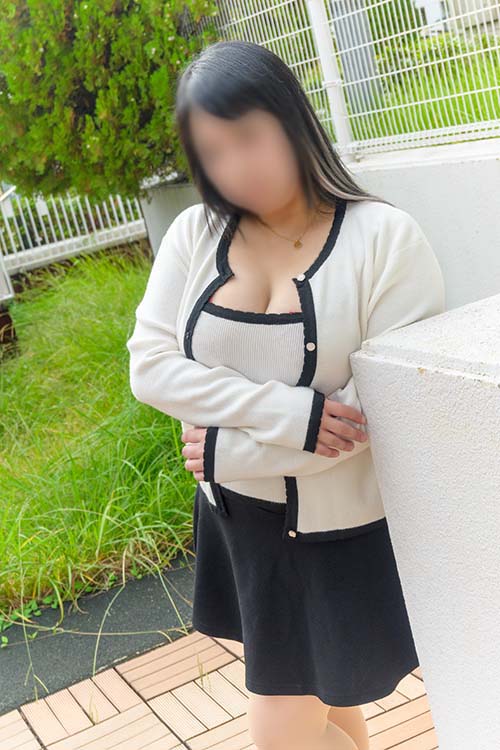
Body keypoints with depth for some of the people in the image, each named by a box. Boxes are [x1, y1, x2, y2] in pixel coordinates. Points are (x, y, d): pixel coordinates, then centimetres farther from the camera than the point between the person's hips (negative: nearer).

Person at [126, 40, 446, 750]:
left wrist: (228, 448, -17)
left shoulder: (386, 238, -16)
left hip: (342, 530, -4)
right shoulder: (195, 235, -4)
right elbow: (150, 364, -11)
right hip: (241, 524, 4)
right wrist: (291, 414, -24)